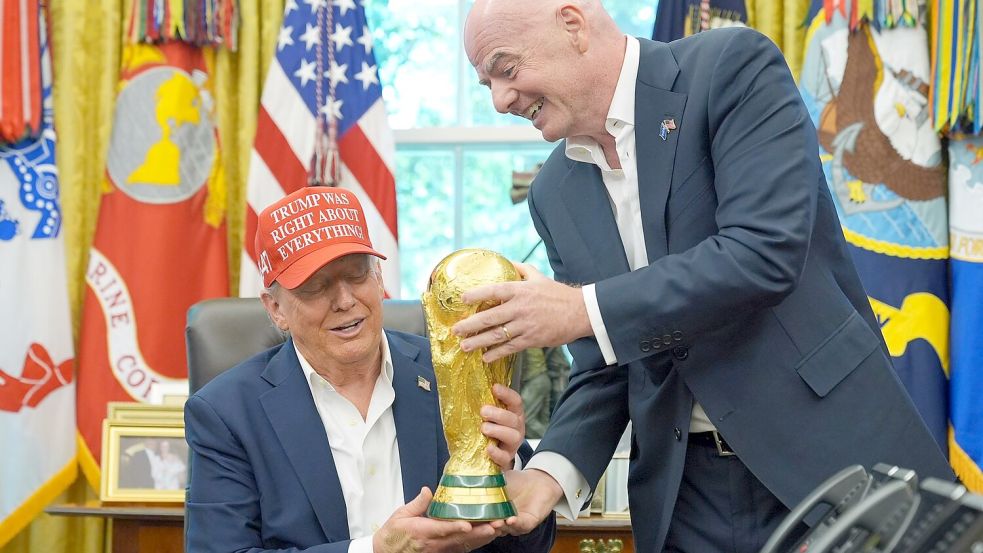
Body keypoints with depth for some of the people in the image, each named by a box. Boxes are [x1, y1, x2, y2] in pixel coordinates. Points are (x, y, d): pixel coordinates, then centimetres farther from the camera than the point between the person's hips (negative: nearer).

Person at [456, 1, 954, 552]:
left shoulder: (733, 67, -8)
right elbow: (603, 368, 9)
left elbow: (765, 252, -20)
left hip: (830, 452, -5)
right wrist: (553, 471, -9)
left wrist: (585, 310, -21)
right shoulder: (555, 192, 8)